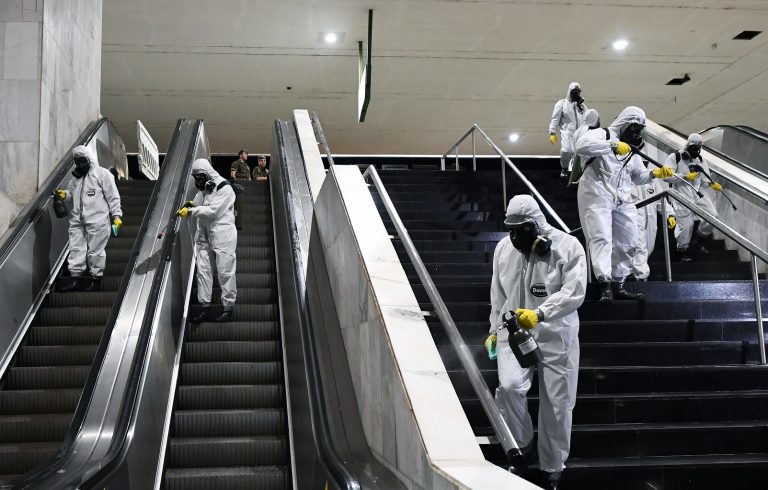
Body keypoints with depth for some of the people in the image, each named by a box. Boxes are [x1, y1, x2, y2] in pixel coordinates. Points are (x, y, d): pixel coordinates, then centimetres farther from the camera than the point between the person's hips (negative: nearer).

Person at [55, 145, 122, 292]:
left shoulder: (102, 173, -1)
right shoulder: (77, 177, 19)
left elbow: (113, 197, -4)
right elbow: (73, 194, 26)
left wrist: (117, 215, -10)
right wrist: (64, 194, 3)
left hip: (97, 221, -6)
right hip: (77, 220, 6)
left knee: (95, 250, 0)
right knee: (76, 248, 4)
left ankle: (96, 279, 10)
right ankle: (75, 278, 10)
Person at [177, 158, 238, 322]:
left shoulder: (224, 188, -13)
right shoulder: (203, 188, 14)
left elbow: (213, 210, -21)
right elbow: (199, 204, 23)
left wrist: (191, 211, -21)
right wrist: (191, 204, 2)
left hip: (222, 234, -8)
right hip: (204, 234, 8)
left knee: (225, 272, -3)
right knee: (203, 270, 5)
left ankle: (228, 308, 6)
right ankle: (205, 307, 11)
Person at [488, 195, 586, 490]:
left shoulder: (568, 247, -10)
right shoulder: (503, 248, 4)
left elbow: (574, 292, -18)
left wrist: (539, 314, -29)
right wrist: (494, 330, 17)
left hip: (556, 336, -2)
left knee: (556, 405, 5)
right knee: (509, 387, -22)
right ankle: (523, 446, 4)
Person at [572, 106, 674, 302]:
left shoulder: (632, 148, 22)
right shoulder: (602, 135, -2)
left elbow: (638, 176, 25)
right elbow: (580, 145, -23)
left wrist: (655, 174, 4)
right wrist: (613, 145, -28)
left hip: (622, 201, 8)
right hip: (597, 196, -8)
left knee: (627, 243, 8)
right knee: (601, 238, -19)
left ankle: (617, 285, 18)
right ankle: (605, 284, -25)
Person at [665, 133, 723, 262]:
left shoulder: (700, 160, 15)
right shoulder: (675, 157, -3)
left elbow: (704, 180, 14)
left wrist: (712, 184, -8)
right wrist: (685, 177, -16)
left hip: (698, 193, 6)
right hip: (682, 195, -6)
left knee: (712, 215, -4)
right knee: (685, 224, -9)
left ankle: (699, 241, 16)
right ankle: (682, 250, 10)